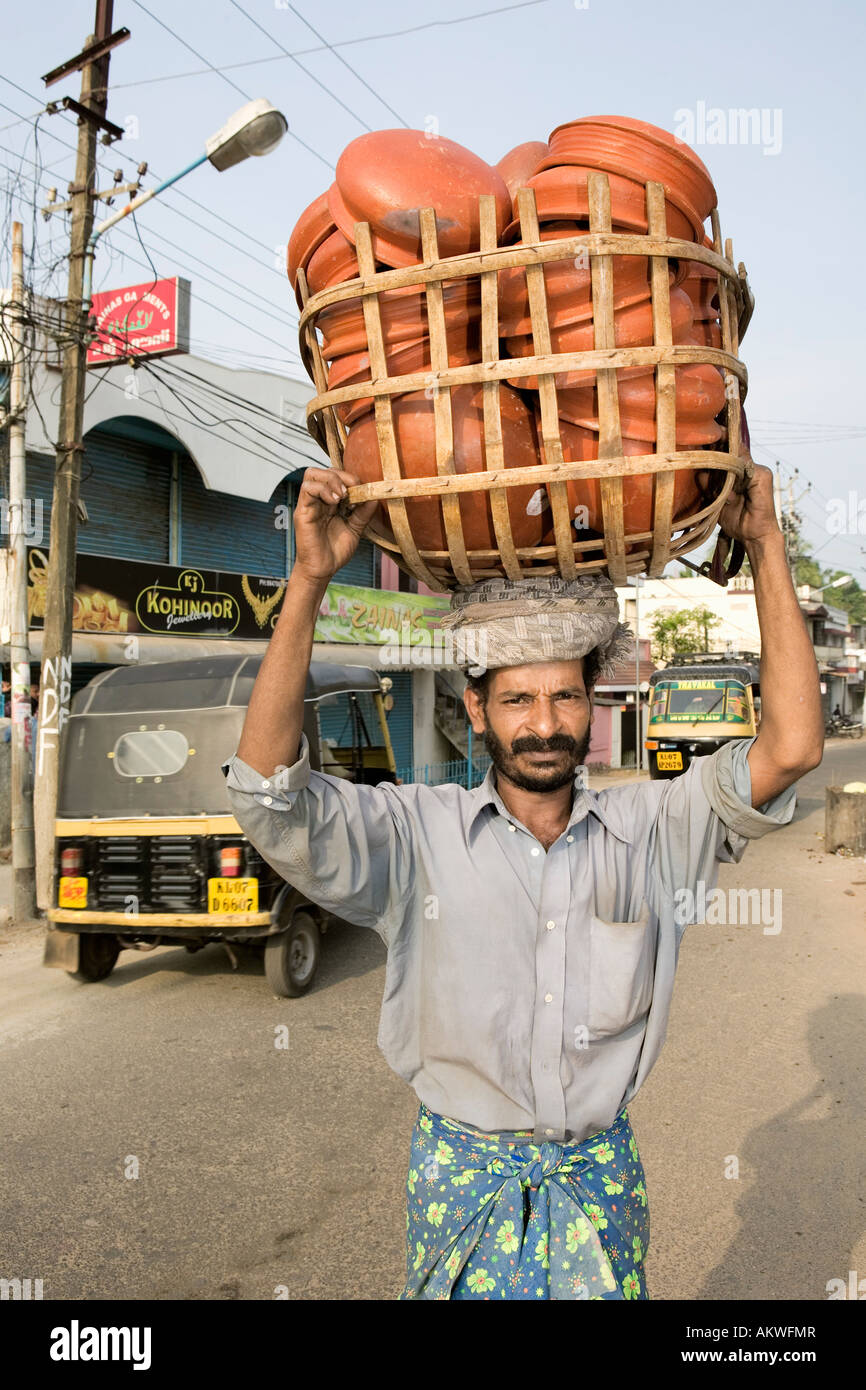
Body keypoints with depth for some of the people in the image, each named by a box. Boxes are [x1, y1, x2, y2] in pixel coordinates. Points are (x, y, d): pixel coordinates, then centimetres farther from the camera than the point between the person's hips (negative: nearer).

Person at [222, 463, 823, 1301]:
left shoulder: (651, 829, -8)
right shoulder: (415, 834, -13)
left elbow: (791, 749, -17)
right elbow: (267, 792, -24)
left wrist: (765, 548, -18)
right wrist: (309, 579, -30)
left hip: (601, 1176, 2)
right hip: (462, 1175, -1)